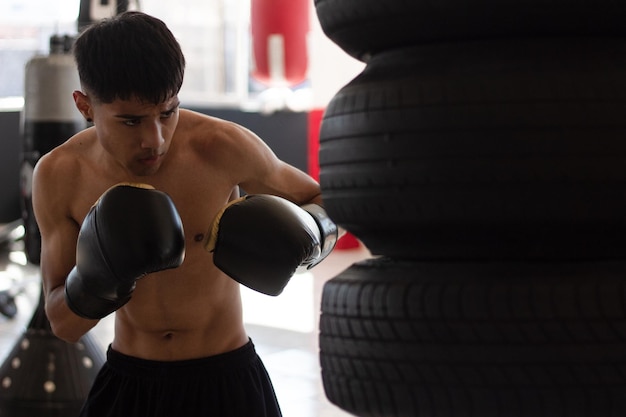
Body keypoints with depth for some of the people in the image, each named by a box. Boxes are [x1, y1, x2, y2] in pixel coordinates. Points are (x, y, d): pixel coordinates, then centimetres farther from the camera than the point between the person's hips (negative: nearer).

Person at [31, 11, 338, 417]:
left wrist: (299, 239, -24)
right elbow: (64, 325, -8)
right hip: (127, 383, 2)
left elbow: (322, 204, -1)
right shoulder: (58, 176, -11)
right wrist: (96, 278, -30)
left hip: (226, 381, -2)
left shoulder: (223, 146, -19)